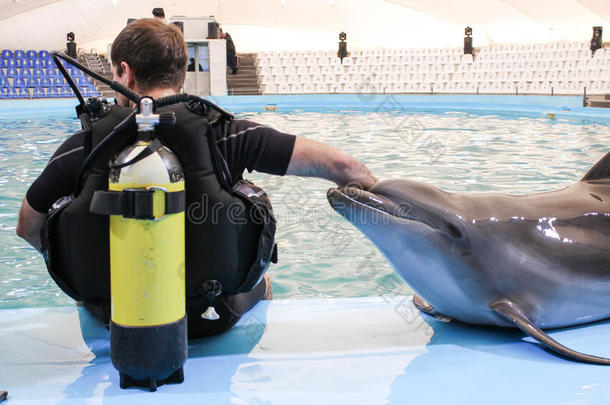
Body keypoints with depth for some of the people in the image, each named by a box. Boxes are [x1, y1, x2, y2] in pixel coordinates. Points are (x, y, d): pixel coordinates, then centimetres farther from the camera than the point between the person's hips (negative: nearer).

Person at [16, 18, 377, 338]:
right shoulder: (222, 133, -16)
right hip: (211, 319, 0)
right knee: (262, 282, 34)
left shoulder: (84, 146, -13)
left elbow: (28, 229, 2)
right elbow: (338, 165, -15)